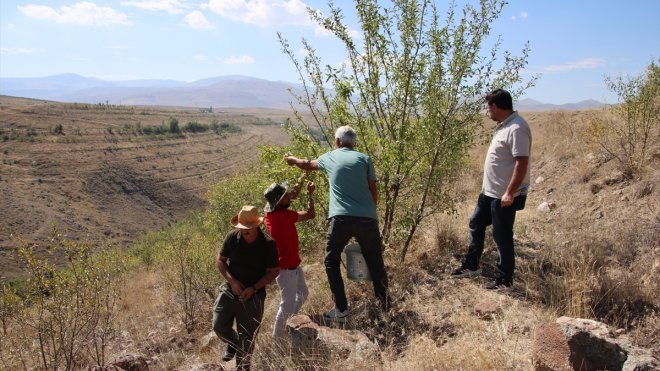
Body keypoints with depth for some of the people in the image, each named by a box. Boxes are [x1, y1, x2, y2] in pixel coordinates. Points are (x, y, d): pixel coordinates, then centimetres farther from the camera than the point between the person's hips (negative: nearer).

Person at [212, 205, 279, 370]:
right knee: (219, 326, 2)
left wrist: (253, 288, -20)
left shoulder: (268, 244, -16)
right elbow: (220, 260, 0)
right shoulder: (232, 237, -10)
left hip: (253, 296, -2)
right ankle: (233, 343, 36)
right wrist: (232, 281, -15)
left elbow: (273, 272, -8)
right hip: (230, 290, 2)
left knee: (246, 338, 7)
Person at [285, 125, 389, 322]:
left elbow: (307, 165, 34)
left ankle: (341, 309, 9)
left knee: (331, 261, 14)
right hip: (367, 218, 1)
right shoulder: (364, 159, 11)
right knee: (375, 263, 13)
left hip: (340, 218, -1)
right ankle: (385, 306, 16)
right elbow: (373, 192, 8)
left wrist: (292, 160, 54)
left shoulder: (330, 157, 13)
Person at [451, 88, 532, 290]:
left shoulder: (516, 128, -22)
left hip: (504, 196, -10)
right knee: (476, 224, 20)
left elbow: (522, 163, -27)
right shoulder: (504, 125, 10)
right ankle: (471, 266, 35)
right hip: (489, 191, 10)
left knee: (502, 236, 2)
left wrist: (510, 193, -27)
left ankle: (505, 280, 18)